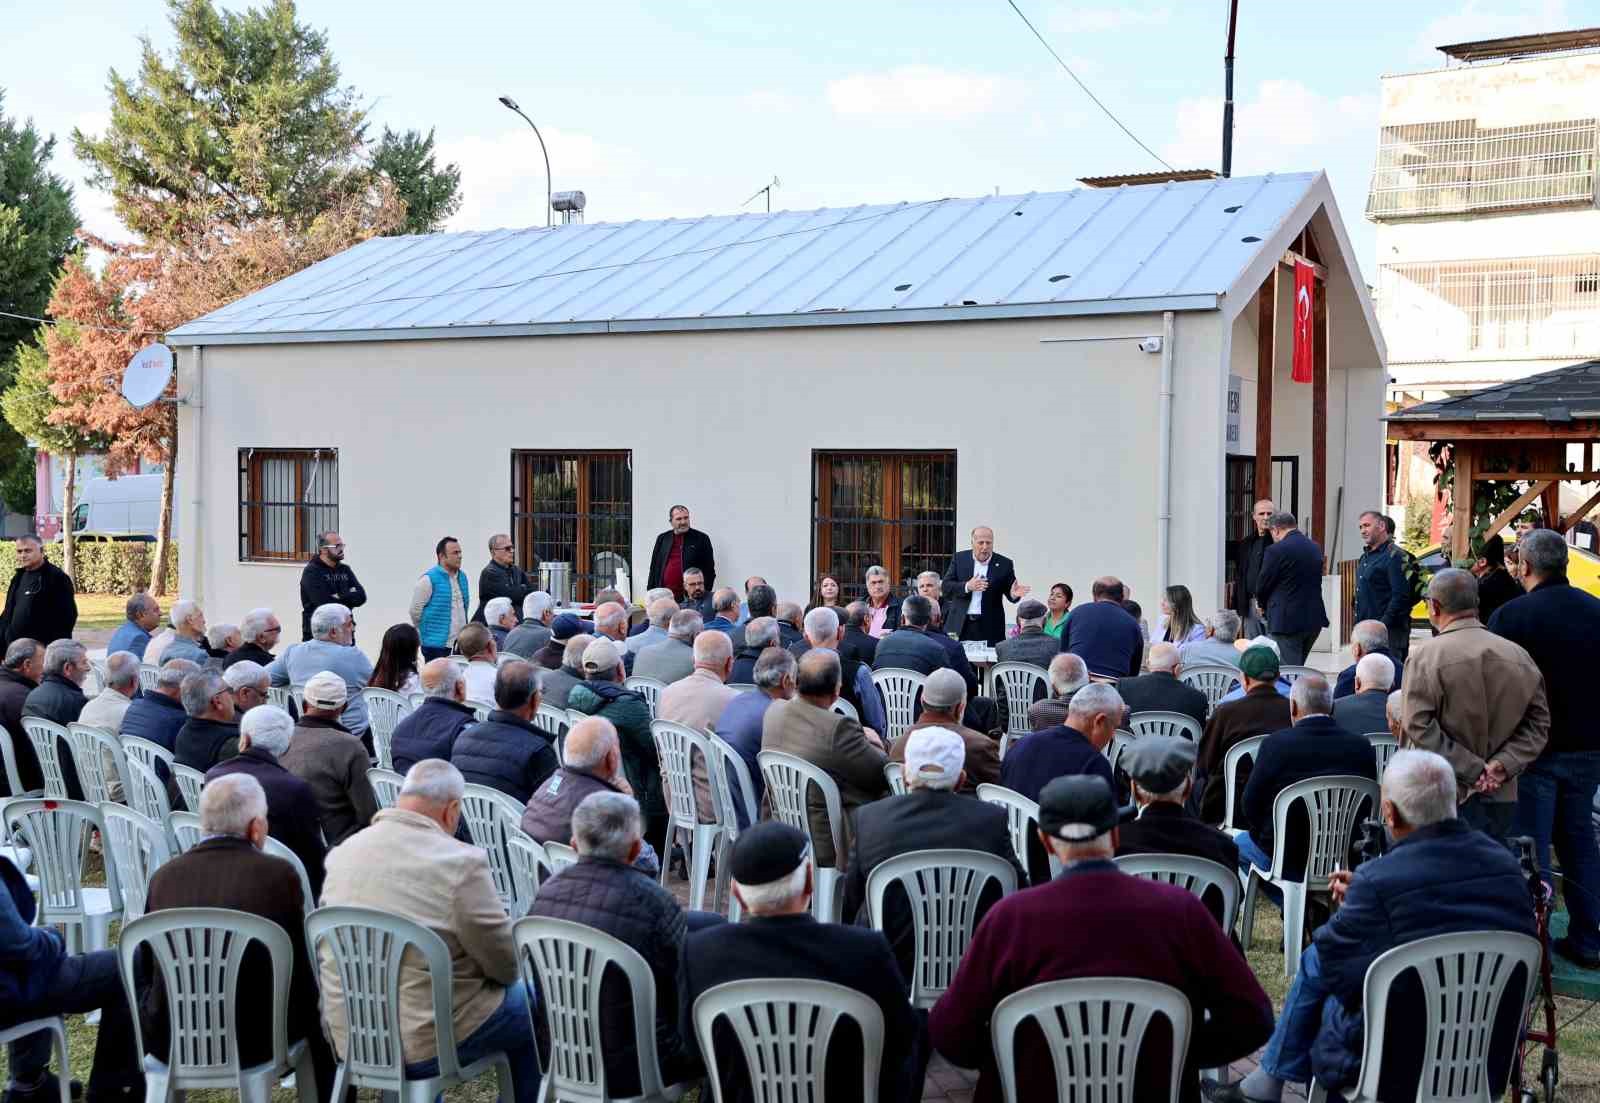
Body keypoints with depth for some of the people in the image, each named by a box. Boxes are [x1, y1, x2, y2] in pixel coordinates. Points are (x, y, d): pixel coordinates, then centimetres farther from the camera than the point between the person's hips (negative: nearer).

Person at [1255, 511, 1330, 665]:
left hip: (1287, 620, -7)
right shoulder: (1315, 547, 8)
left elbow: (1262, 585, -7)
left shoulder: (1276, 550, -14)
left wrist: (1263, 604, 15)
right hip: (1314, 619, 7)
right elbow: (1315, 581, 14)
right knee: (1297, 667, 19)